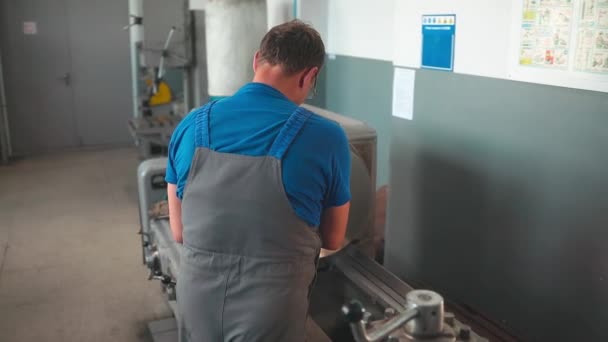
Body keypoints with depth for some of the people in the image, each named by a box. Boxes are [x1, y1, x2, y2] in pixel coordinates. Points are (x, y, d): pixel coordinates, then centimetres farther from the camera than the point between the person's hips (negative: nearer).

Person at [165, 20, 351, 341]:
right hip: (269, 316, -3)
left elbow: (180, 231, 4)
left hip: (197, 303, 4)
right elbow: (333, 239, 0)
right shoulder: (326, 137, -14)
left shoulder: (191, 126, -5)